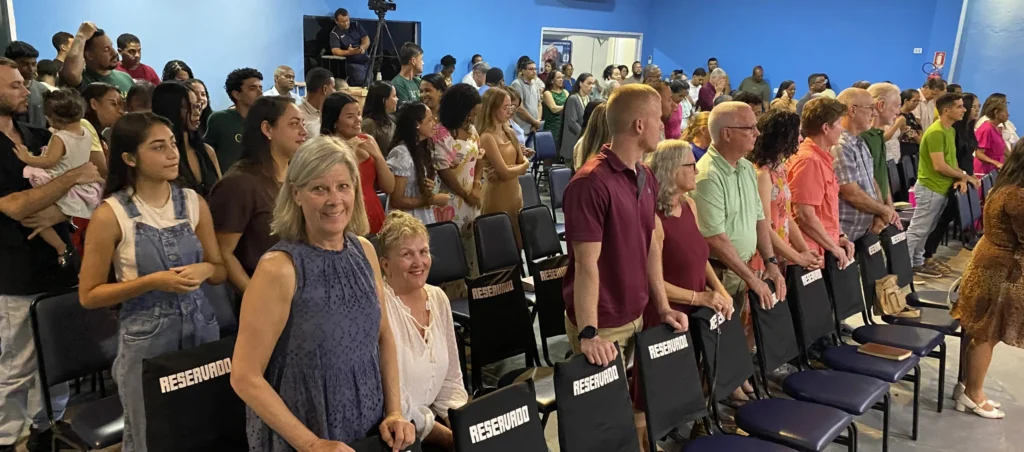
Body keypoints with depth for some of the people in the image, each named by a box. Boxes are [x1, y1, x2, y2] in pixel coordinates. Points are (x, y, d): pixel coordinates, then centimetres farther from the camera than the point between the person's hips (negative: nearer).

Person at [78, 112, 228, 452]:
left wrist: (204, 269, -14)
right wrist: (152, 282, -19)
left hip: (201, 327, 3)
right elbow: (89, 295, -7)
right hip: (146, 338, -3)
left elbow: (220, 271, 8)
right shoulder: (110, 214, -10)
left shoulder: (194, 203, 0)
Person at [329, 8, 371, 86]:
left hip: (366, 60, 4)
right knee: (361, 81, -29)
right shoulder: (335, 33, -7)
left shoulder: (356, 25, 7)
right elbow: (335, 51, -19)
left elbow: (366, 39, 3)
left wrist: (362, 47, -21)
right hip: (353, 63, -4)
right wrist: (349, 52, -39)